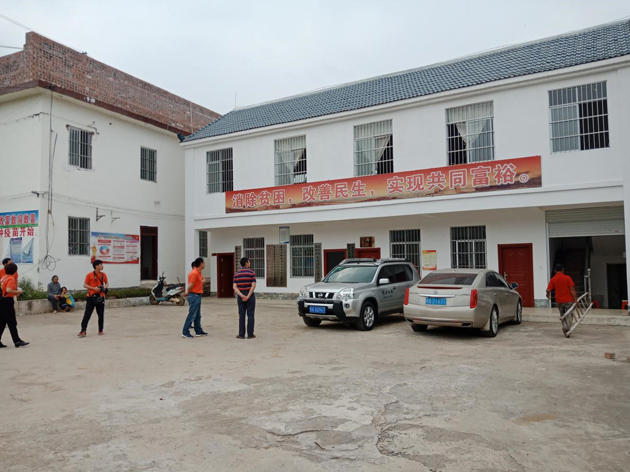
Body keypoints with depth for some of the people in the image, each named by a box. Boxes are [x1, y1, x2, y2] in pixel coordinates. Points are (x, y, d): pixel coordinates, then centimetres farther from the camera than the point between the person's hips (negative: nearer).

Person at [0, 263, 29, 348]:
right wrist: (17, 292, -11)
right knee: (12, 323, -3)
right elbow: (8, 290, -26)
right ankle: (17, 341, 2)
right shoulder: (11, 279, -13)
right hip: (7, 301, -8)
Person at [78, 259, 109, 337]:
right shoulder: (90, 275, -6)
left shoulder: (103, 274, 5)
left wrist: (105, 287, -6)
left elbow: (107, 283, 17)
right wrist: (94, 288, -17)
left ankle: (100, 330, 18)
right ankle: (83, 331, 1)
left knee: (101, 315, 8)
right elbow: (85, 285, -4)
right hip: (91, 297, -3)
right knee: (87, 314, -4)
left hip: (100, 297, 4)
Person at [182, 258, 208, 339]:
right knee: (192, 315, -7)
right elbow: (190, 285, -19)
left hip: (197, 296, 10)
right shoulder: (194, 273, -18)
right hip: (194, 296, -10)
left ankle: (198, 331, 23)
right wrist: (187, 292, -4)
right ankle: (185, 332, -2)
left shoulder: (198, 273, 13)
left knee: (198, 315, 15)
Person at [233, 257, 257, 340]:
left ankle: (241, 334, 6)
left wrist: (241, 295, -14)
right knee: (250, 315, 3)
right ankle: (250, 334, 4)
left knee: (241, 316, 7)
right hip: (250, 295, -3)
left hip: (240, 296, 3)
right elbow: (253, 286, -16)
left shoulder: (237, 273, 5)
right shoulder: (251, 272, -7)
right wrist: (248, 296, -17)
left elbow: (235, 287, -4)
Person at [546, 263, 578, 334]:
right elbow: (572, 289, -11)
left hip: (559, 301, 2)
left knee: (562, 316, 17)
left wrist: (548, 295, 13)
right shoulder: (567, 278, -7)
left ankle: (564, 326, 1)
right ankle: (568, 328, -10)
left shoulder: (553, 279, -2)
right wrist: (575, 299, -7)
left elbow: (548, 290, -8)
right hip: (568, 300, -2)